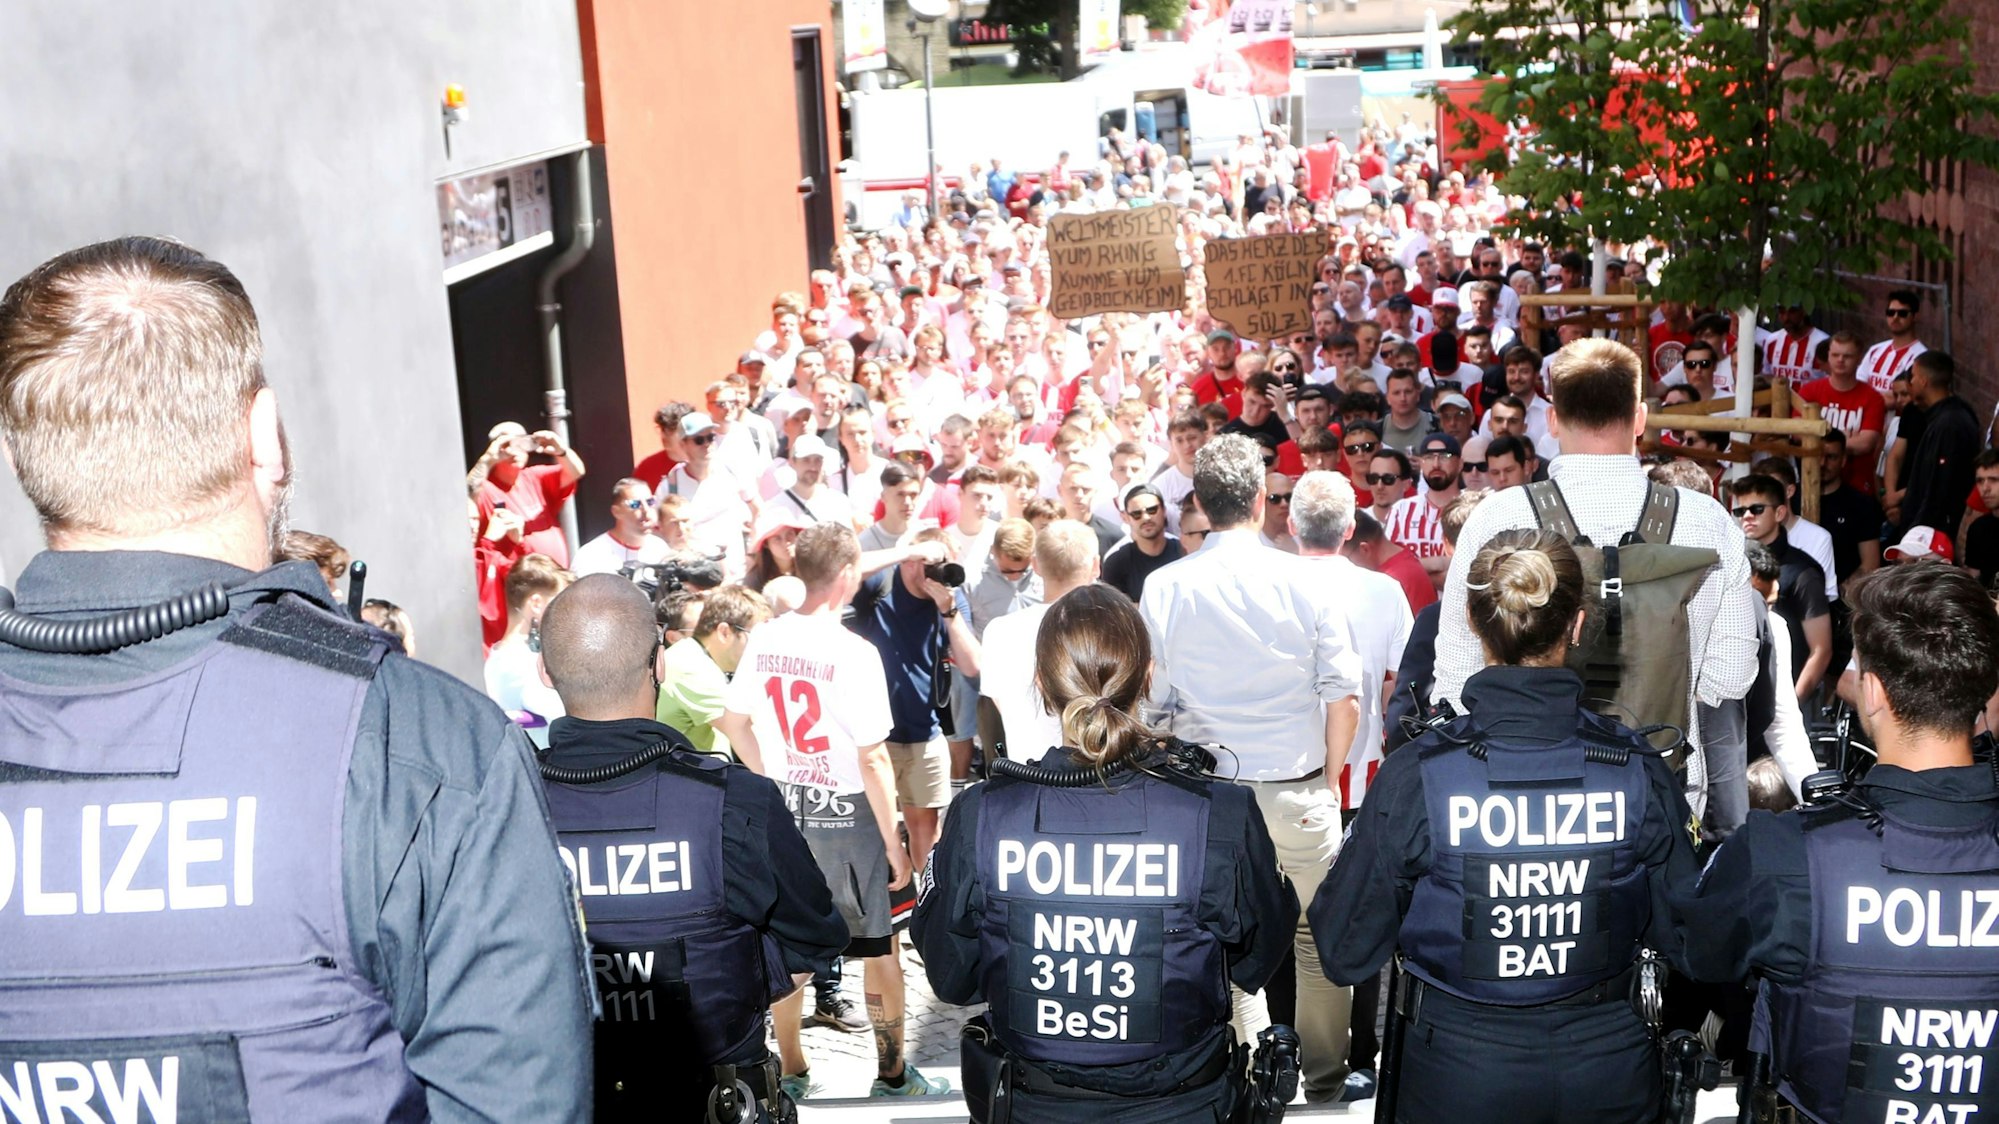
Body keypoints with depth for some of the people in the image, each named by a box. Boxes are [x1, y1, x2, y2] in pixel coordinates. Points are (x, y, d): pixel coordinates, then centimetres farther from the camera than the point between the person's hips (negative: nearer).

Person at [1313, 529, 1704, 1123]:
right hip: (1608, 1073, 2)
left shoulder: (1414, 776, -19)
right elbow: (1681, 936, -2)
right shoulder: (1640, 771, -14)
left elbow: (1346, 954, -11)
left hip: (1457, 1074, -1)